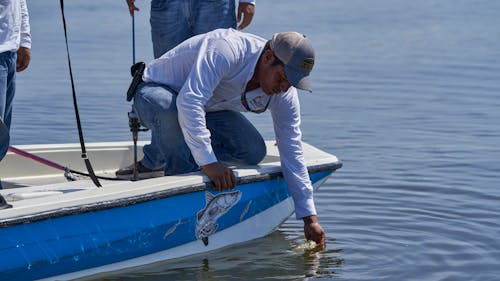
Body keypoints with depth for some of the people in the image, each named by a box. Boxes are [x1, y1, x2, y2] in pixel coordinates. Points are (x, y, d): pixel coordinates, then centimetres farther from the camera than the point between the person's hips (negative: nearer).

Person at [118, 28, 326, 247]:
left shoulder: (284, 95, -14)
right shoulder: (226, 51, -37)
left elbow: (292, 154, -9)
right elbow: (189, 102, -45)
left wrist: (310, 218, -11)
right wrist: (208, 162, -49)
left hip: (207, 106, 7)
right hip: (155, 91, -7)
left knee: (253, 151, -14)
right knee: (170, 109, -42)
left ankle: (156, 157, -2)